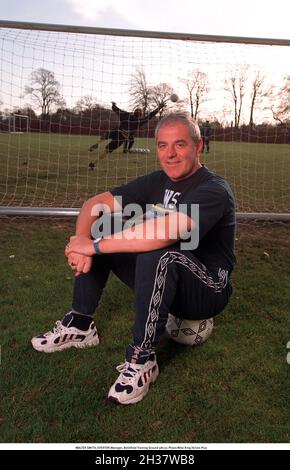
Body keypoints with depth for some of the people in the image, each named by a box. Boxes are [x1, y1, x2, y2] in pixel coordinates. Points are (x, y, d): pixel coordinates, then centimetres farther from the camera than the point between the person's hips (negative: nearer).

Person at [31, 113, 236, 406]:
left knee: (157, 253, -37)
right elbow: (95, 204, -3)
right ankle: (80, 325, 6)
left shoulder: (214, 190, -20)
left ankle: (142, 359, -21)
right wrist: (82, 239, -24)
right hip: (158, 282, 7)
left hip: (208, 291, -7)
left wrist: (95, 245, -32)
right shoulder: (156, 182, 1)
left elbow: (165, 231, -39)